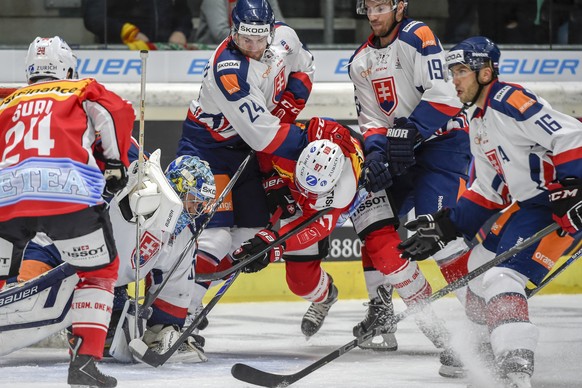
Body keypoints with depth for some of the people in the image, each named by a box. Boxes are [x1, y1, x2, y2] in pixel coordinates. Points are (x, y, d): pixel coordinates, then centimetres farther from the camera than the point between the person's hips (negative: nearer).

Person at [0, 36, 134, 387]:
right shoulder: (82, 91, 22)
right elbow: (118, 112, 5)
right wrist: (116, 163, 15)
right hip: (70, 193, -3)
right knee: (99, 272, 15)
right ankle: (85, 359, 2)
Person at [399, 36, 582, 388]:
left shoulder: (511, 102, -16)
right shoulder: (479, 124, 17)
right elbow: (489, 190, 20)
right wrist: (446, 226, 15)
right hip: (528, 205, 11)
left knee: (502, 276, -22)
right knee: (482, 264, 22)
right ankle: (484, 353, 35)